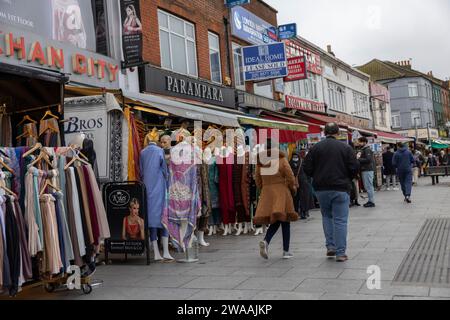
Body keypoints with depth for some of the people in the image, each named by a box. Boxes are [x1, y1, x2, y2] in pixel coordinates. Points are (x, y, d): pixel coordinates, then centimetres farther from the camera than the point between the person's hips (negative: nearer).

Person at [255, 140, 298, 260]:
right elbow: (290, 176, -7)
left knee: (274, 222, 13)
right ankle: (286, 251, 7)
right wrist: (293, 188, 11)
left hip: (266, 193, 4)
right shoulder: (281, 159, -6)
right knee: (285, 222, 5)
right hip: (282, 192, -3)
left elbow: (257, 180, 9)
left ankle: (265, 241, -14)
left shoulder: (260, 162, 3)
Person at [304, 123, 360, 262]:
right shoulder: (346, 148, -1)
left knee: (326, 216, 20)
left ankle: (331, 246, 14)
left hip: (321, 188, 2)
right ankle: (340, 253, 2)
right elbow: (354, 168, -4)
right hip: (340, 188, -2)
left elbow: (307, 168, -1)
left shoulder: (316, 148, 2)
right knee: (340, 220, 2)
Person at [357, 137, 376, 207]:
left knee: (369, 186, -7)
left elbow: (368, 159, -21)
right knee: (367, 186, 12)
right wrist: (359, 157, 4)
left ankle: (372, 201, -3)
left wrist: (359, 159, -15)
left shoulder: (367, 150, -11)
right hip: (365, 170, 10)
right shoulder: (363, 149, 18)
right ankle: (370, 200, 17)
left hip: (367, 170, -10)